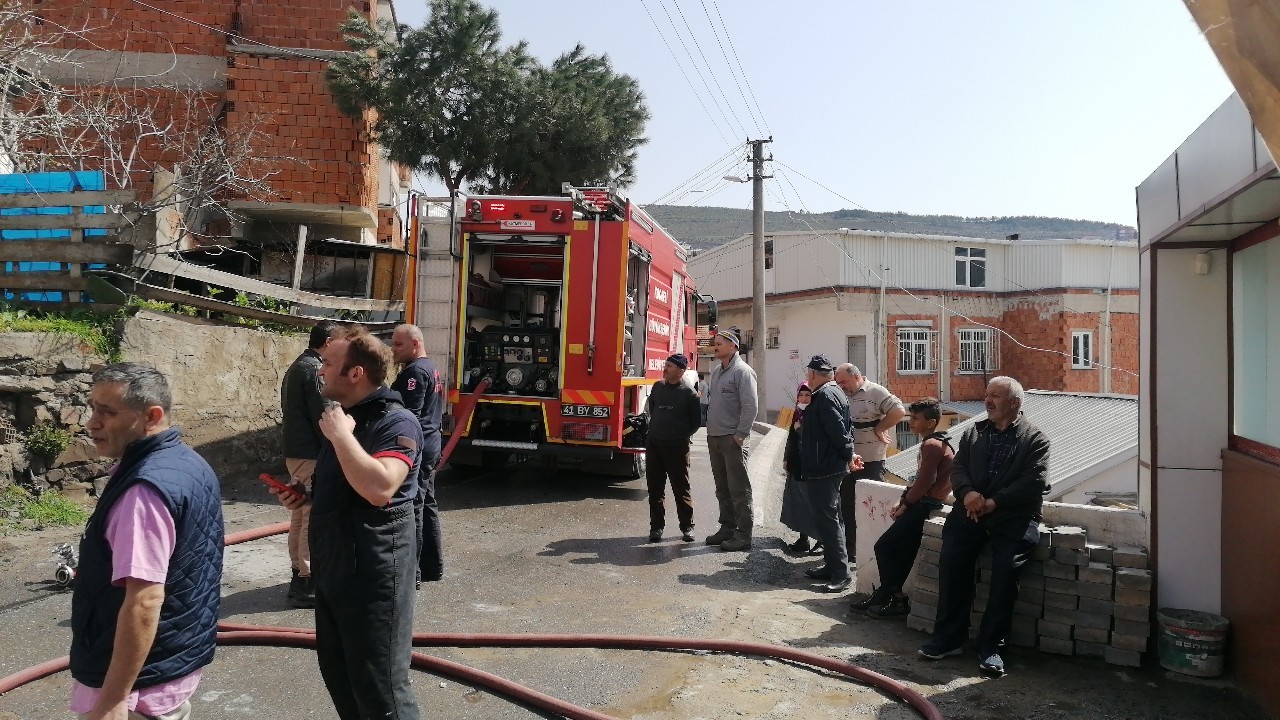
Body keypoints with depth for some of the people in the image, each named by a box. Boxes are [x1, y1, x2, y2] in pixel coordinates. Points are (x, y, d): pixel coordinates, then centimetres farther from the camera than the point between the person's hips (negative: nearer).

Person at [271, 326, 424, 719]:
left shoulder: (396, 422, -19)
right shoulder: (344, 416, 11)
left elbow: (379, 488, -36)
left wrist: (340, 434, -27)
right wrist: (307, 496, 7)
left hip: (373, 574, -10)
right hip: (333, 568, 10)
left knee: (379, 686, 1)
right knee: (337, 672, 22)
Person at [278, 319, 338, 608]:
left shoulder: (296, 367, 16)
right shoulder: (315, 369, -16)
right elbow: (321, 417, -19)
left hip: (294, 451, 11)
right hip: (311, 454, -10)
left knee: (299, 514, 16)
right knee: (314, 517, -6)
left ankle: (299, 573, 25)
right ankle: (305, 582, -2)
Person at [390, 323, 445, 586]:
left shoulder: (415, 371, -15)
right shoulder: (431, 368, 16)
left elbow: (408, 414, -22)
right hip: (430, 446, 11)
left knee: (411, 509, -6)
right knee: (427, 505, 16)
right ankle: (433, 566, 25)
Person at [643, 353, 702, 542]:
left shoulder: (689, 393, -6)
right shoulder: (658, 387, 8)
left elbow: (696, 421, 0)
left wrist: (684, 436, -4)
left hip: (677, 447, -4)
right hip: (654, 445, 5)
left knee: (681, 488, 2)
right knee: (655, 488, 7)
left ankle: (687, 527, 14)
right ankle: (656, 526, 16)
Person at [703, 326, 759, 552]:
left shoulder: (742, 371, -12)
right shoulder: (716, 371, 14)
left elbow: (751, 406, -17)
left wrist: (740, 434, -17)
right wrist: (710, 428, 14)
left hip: (732, 439, -8)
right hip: (714, 438, 8)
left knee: (738, 489, -3)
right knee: (722, 488, 15)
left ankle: (743, 535, 2)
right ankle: (727, 528, 25)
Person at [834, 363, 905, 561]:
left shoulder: (876, 392, -8)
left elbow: (899, 411, -18)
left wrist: (878, 429, -13)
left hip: (871, 461, -6)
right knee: (847, 506, 12)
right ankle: (850, 550, 24)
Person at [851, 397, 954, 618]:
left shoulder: (931, 445, -16)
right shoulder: (937, 442, 16)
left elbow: (924, 482, -21)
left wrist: (905, 505, -9)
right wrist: (903, 500, 9)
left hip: (925, 506, -10)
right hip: (924, 504, 10)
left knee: (885, 547, -7)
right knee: (901, 552, 10)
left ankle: (897, 601, 1)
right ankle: (885, 595, 13)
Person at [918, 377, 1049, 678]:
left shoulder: (1035, 438, 5)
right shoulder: (974, 432, 19)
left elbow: (1034, 482, -8)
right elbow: (957, 467, 9)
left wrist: (994, 502, -15)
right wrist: (968, 494, -13)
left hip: (1013, 515, -3)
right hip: (972, 509, 3)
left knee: (1006, 568, -25)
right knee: (951, 559, -19)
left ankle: (990, 645, -11)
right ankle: (949, 637, -9)